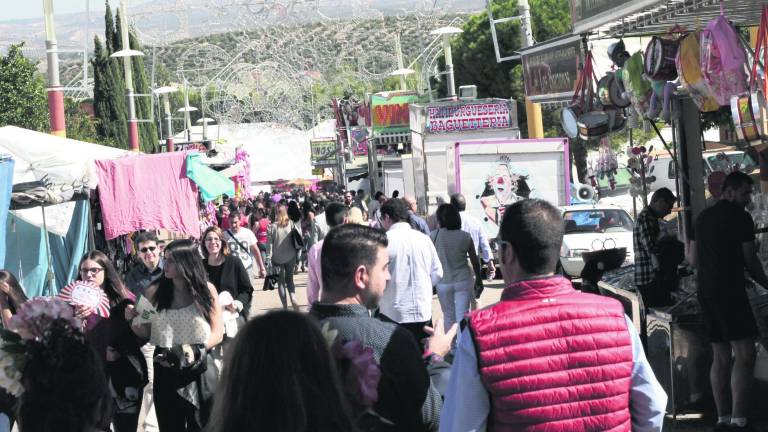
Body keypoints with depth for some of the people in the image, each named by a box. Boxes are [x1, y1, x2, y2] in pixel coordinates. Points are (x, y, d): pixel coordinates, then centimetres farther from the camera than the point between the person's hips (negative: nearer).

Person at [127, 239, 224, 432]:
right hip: (165, 372, 2)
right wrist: (134, 321, -14)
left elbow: (217, 334, -2)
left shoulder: (206, 290, -6)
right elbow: (146, 334, 6)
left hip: (199, 371, -2)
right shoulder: (154, 292, -1)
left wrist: (193, 350, -16)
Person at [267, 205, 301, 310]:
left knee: (281, 282, 8)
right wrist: (297, 255, 10)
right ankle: (293, 299, -7)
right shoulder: (291, 225, -6)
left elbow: (269, 244, -9)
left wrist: (268, 258, -5)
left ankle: (285, 306, 4)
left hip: (277, 258, -2)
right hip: (290, 257, 2)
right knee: (289, 279, 17)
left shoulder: (273, 226, -11)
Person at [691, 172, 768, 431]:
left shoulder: (702, 217, 17)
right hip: (730, 292, -8)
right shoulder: (740, 217, -6)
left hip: (706, 293, 8)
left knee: (721, 356, 10)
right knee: (744, 354, -12)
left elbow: (694, 258, 20)